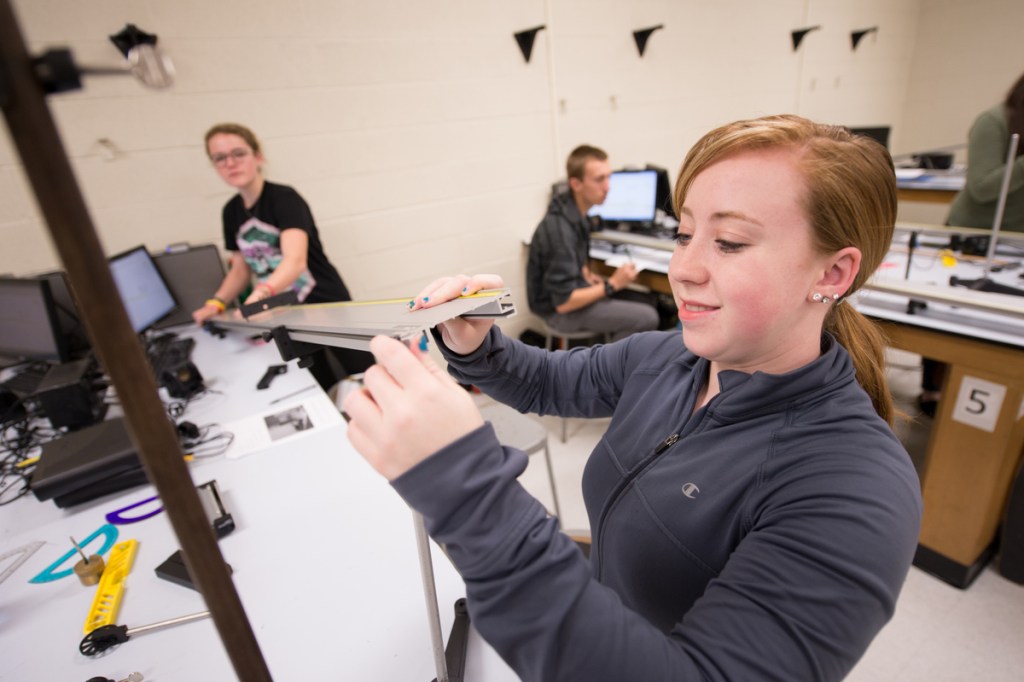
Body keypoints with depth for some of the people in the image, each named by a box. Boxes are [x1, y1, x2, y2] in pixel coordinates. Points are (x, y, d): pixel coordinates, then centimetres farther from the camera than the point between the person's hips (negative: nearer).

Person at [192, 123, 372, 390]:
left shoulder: (284, 198, -16)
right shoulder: (231, 211, 6)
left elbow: (295, 260, -32)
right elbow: (241, 267, 15)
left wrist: (261, 293, -49)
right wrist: (216, 303, -1)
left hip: (326, 305, -6)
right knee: (321, 390, 10)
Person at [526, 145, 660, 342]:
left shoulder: (574, 210, 0)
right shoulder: (560, 229, -28)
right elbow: (563, 302, -26)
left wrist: (588, 276, 2)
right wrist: (612, 284, -19)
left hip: (572, 289, 9)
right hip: (558, 311, -9)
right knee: (646, 317, -12)